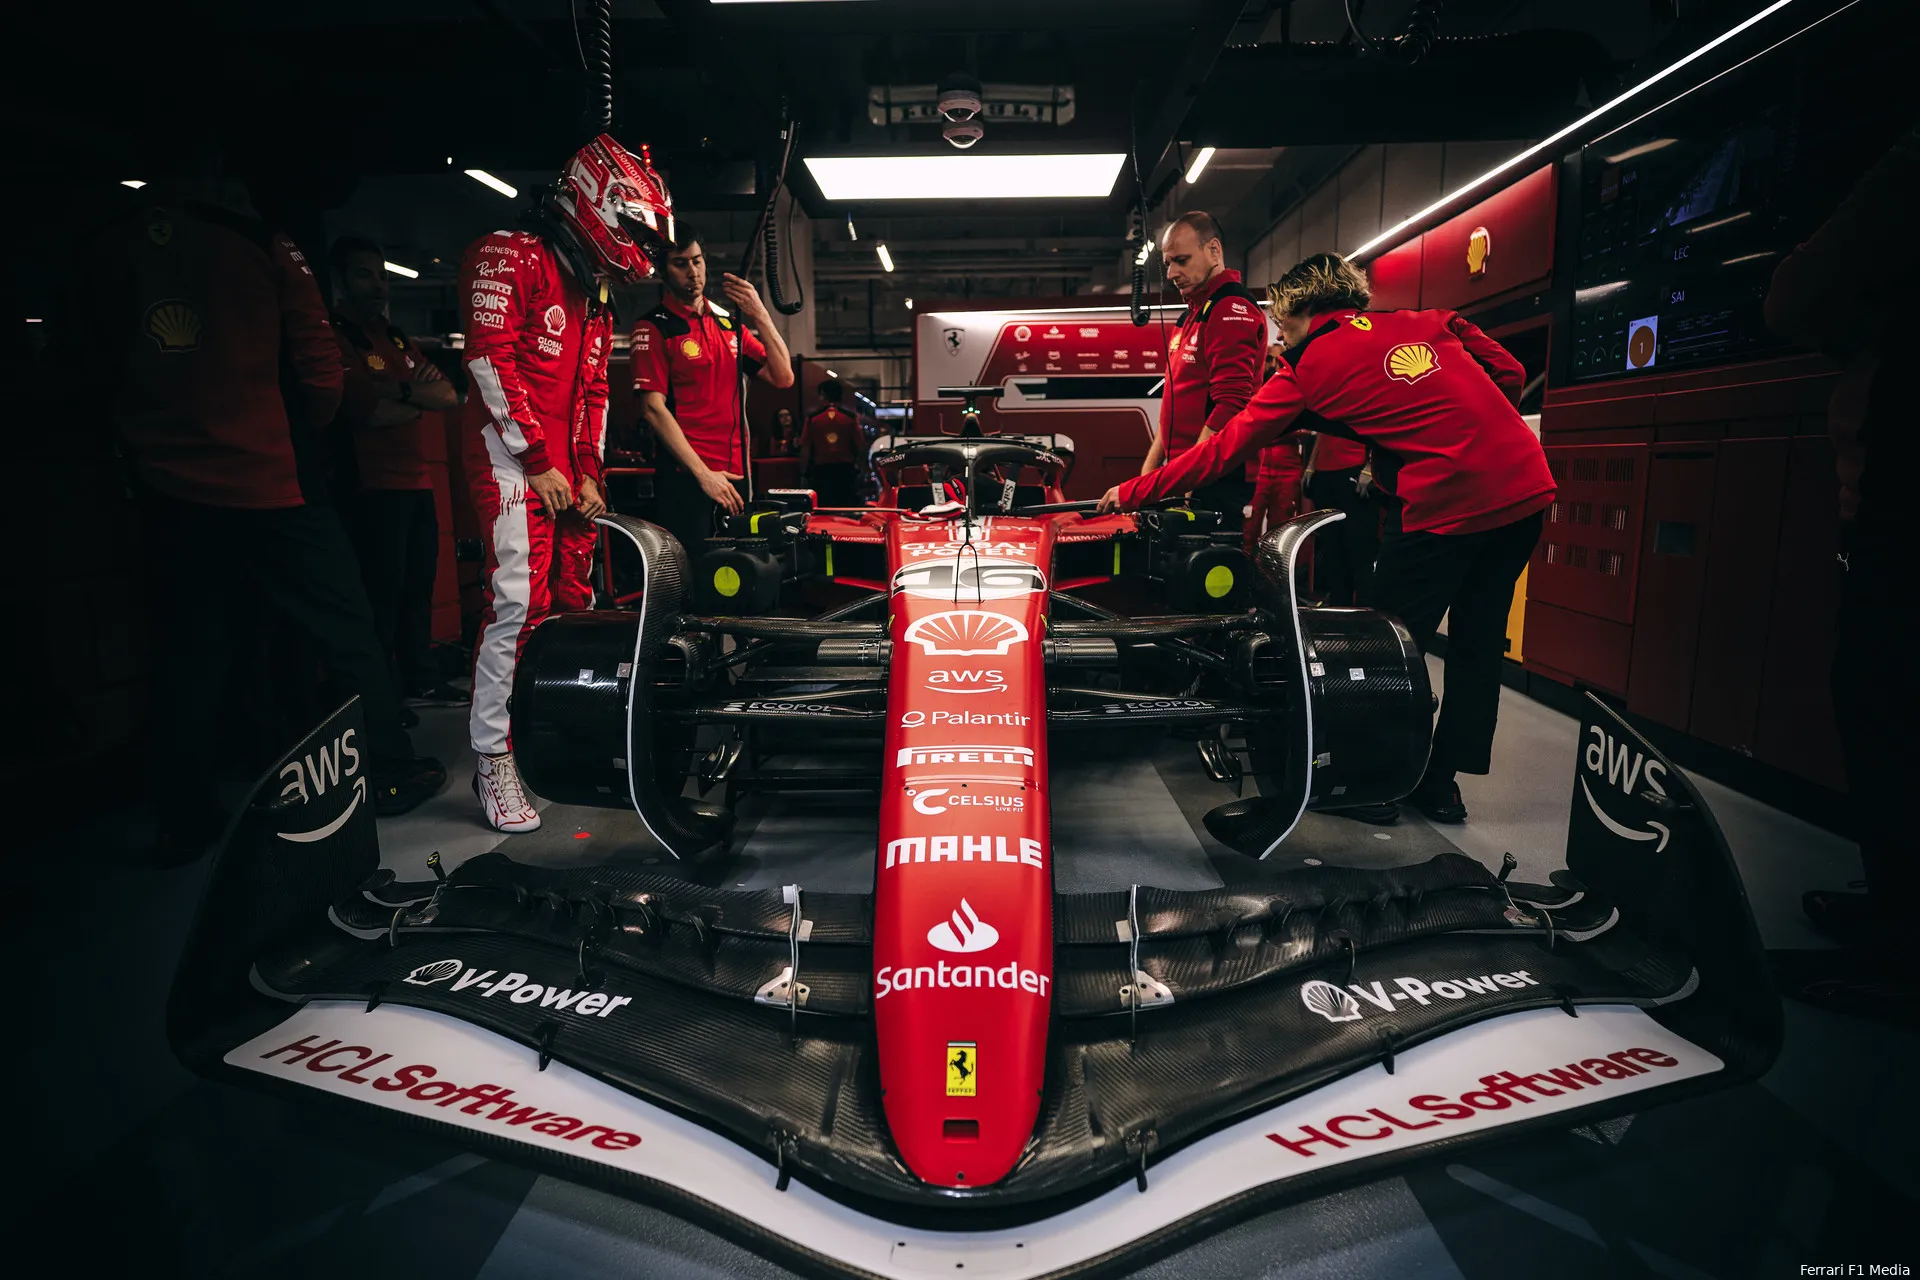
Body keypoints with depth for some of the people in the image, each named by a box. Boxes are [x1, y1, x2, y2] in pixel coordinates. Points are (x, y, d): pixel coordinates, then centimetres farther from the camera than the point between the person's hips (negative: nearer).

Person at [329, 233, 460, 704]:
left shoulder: (399, 339, 19)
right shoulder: (334, 337, -8)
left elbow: (450, 395, 8)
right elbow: (368, 412, -20)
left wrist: (398, 389, -9)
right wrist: (422, 398, -3)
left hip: (419, 484, 8)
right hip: (374, 489, -8)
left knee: (418, 588, 15)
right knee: (383, 595, -4)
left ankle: (420, 678, 27)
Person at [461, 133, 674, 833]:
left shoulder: (594, 294, 24)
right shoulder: (511, 256, -3)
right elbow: (491, 358, -14)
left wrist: (589, 473, 14)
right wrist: (538, 462, -16)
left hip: (568, 468, 9)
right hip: (512, 454, -8)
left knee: (573, 601, 5)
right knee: (519, 602, -16)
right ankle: (493, 762, -10)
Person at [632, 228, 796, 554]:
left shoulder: (729, 323, 16)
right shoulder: (654, 328, -2)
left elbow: (782, 378, 9)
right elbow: (653, 408, -11)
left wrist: (760, 317, -4)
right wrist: (703, 474, -17)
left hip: (734, 477, 6)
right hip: (684, 479, -6)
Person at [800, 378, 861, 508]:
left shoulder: (813, 418, -3)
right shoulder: (851, 418, -2)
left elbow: (805, 449, -2)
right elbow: (858, 445, 0)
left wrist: (804, 472, 7)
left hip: (820, 471, 0)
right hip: (846, 470, 1)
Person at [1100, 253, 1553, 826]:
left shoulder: (1308, 369, 2)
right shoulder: (1430, 322, 16)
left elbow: (1224, 450, 3)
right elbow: (1509, 374, 13)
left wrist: (1132, 492, 11)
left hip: (1446, 504, -7)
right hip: (1527, 484, 7)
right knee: (1477, 641, 16)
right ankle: (1441, 786, 29)